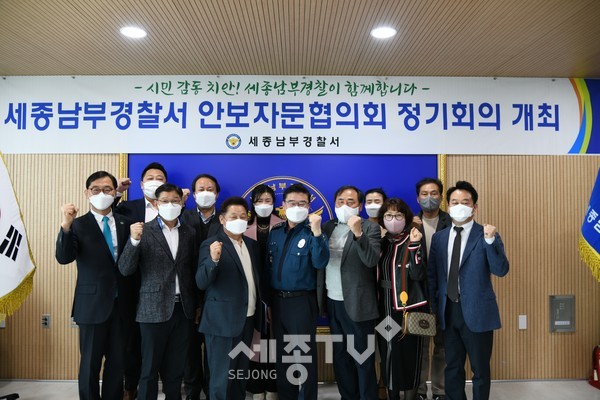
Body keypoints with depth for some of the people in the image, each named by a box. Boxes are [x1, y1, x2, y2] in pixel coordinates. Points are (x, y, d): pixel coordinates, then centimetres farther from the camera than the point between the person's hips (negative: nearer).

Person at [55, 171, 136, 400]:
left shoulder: (126, 223, 5)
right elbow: (64, 258, -17)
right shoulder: (79, 225, -4)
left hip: (121, 304, 3)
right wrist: (66, 225, -31)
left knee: (117, 361, 14)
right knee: (90, 362, 9)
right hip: (93, 304, -3)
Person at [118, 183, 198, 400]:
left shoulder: (190, 233, 5)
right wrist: (134, 240, -26)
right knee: (150, 368, 8)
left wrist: (197, 305, 8)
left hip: (182, 309, 3)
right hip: (154, 309, -3)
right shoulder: (144, 231, -5)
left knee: (176, 368, 13)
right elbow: (125, 270, -11)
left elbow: (194, 270, 10)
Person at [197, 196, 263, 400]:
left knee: (241, 376, 18)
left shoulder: (252, 244, 10)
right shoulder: (211, 244, -10)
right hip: (223, 320, -6)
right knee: (222, 378, 4)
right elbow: (201, 283, -19)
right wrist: (213, 259, -36)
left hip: (248, 319, 6)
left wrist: (262, 308, 7)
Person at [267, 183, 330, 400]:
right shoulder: (275, 231, 7)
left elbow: (320, 263, -23)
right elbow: (268, 266, 10)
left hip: (302, 301, -5)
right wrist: (267, 300, 10)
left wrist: (317, 232, -32)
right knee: (281, 354, 17)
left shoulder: (312, 232, -8)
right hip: (277, 300, 5)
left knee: (304, 355, 5)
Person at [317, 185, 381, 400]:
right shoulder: (327, 226, 8)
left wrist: (358, 233, -31)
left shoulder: (370, 228, -7)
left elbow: (371, 260, -21)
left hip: (356, 303, -6)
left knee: (362, 359, 4)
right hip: (332, 301, 6)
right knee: (340, 356, 18)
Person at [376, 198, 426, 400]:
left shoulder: (412, 241, -7)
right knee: (387, 352, 13)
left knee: (408, 353, 1)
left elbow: (418, 274, -18)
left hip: (408, 307, -5)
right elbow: (376, 273, 7)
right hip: (385, 307, 5)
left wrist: (414, 246, -26)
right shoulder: (382, 242, 8)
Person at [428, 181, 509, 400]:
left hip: (476, 311, -4)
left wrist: (490, 240, -29)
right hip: (448, 311, 4)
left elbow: (501, 270, -16)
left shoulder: (487, 235, -6)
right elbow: (432, 275, 9)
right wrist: (433, 307, 6)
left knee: (480, 369, 11)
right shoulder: (439, 237, 6)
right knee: (452, 367, 17)